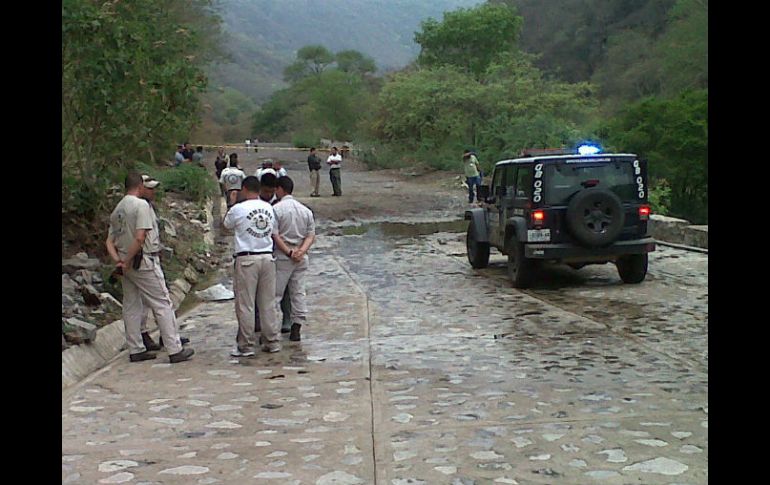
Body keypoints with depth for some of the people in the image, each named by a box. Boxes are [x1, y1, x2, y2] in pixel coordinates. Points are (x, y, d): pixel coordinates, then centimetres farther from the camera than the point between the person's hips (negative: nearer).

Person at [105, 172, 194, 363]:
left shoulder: (116, 210, 13)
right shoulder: (141, 205, -12)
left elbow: (109, 242, 11)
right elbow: (140, 237, -21)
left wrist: (118, 260, -1)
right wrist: (127, 261, -13)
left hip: (128, 266, 8)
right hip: (144, 262, -8)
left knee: (131, 307, 12)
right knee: (163, 304, -4)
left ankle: (136, 350, 17)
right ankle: (175, 349, -4)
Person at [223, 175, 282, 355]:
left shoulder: (238, 209, -9)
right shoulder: (269, 208, 6)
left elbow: (226, 225, 10)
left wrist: (231, 202, 20)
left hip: (246, 259, -5)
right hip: (267, 257, 5)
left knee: (245, 305, 2)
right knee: (268, 303, 12)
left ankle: (246, 346, 6)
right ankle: (272, 342, 16)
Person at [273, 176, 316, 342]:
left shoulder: (276, 208, -9)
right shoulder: (306, 210, 10)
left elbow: (274, 235, -14)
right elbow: (311, 235, 4)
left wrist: (288, 252, -12)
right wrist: (301, 250, -8)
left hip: (282, 257, -5)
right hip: (301, 258, 5)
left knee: (275, 293, -1)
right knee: (298, 292, 10)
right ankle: (296, 328, 10)